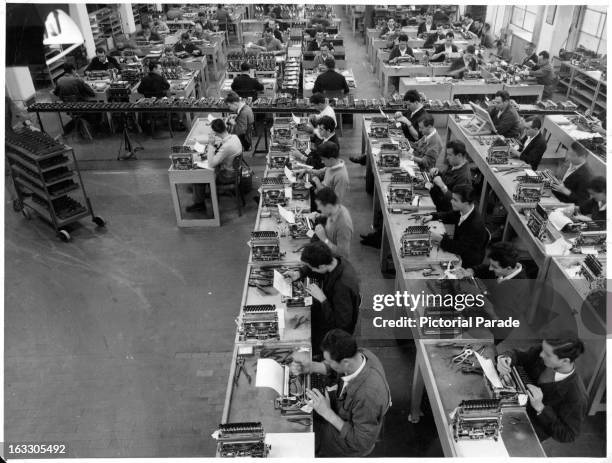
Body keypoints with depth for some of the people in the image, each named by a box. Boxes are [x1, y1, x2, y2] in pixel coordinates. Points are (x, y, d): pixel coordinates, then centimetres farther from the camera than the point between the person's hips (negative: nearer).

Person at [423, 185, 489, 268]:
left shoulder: (476, 225, -34)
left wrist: (440, 239, -34)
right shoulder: (462, 211, -11)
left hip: (466, 261, -7)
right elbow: (448, 216, 13)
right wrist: (432, 216, -2)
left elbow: (460, 248, -30)